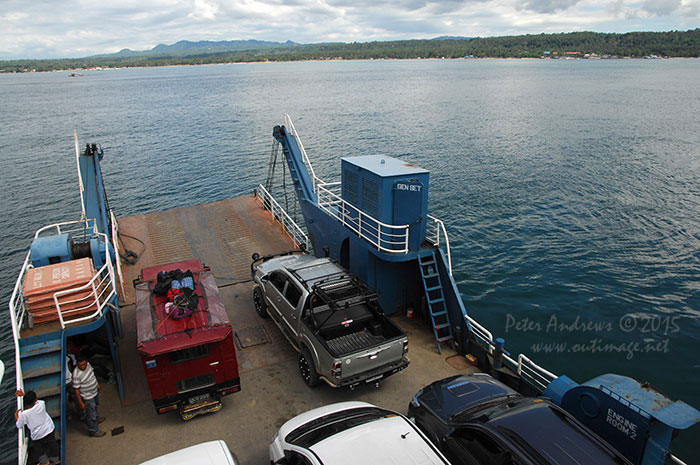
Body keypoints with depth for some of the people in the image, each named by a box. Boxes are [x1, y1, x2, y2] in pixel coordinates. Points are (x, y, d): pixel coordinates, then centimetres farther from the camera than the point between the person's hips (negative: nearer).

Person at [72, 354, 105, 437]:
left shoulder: (88, 365, -14)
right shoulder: (76, 375, -35)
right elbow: (76, 390, -26)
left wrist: (97, 384, 18)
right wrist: (81, 403, -20)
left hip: (95, 392, 8)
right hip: (87, 397, -8)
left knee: (95, 407, 33)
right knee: (91, 415, 10)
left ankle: (96, 418, 60)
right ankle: (94, 431, 31)